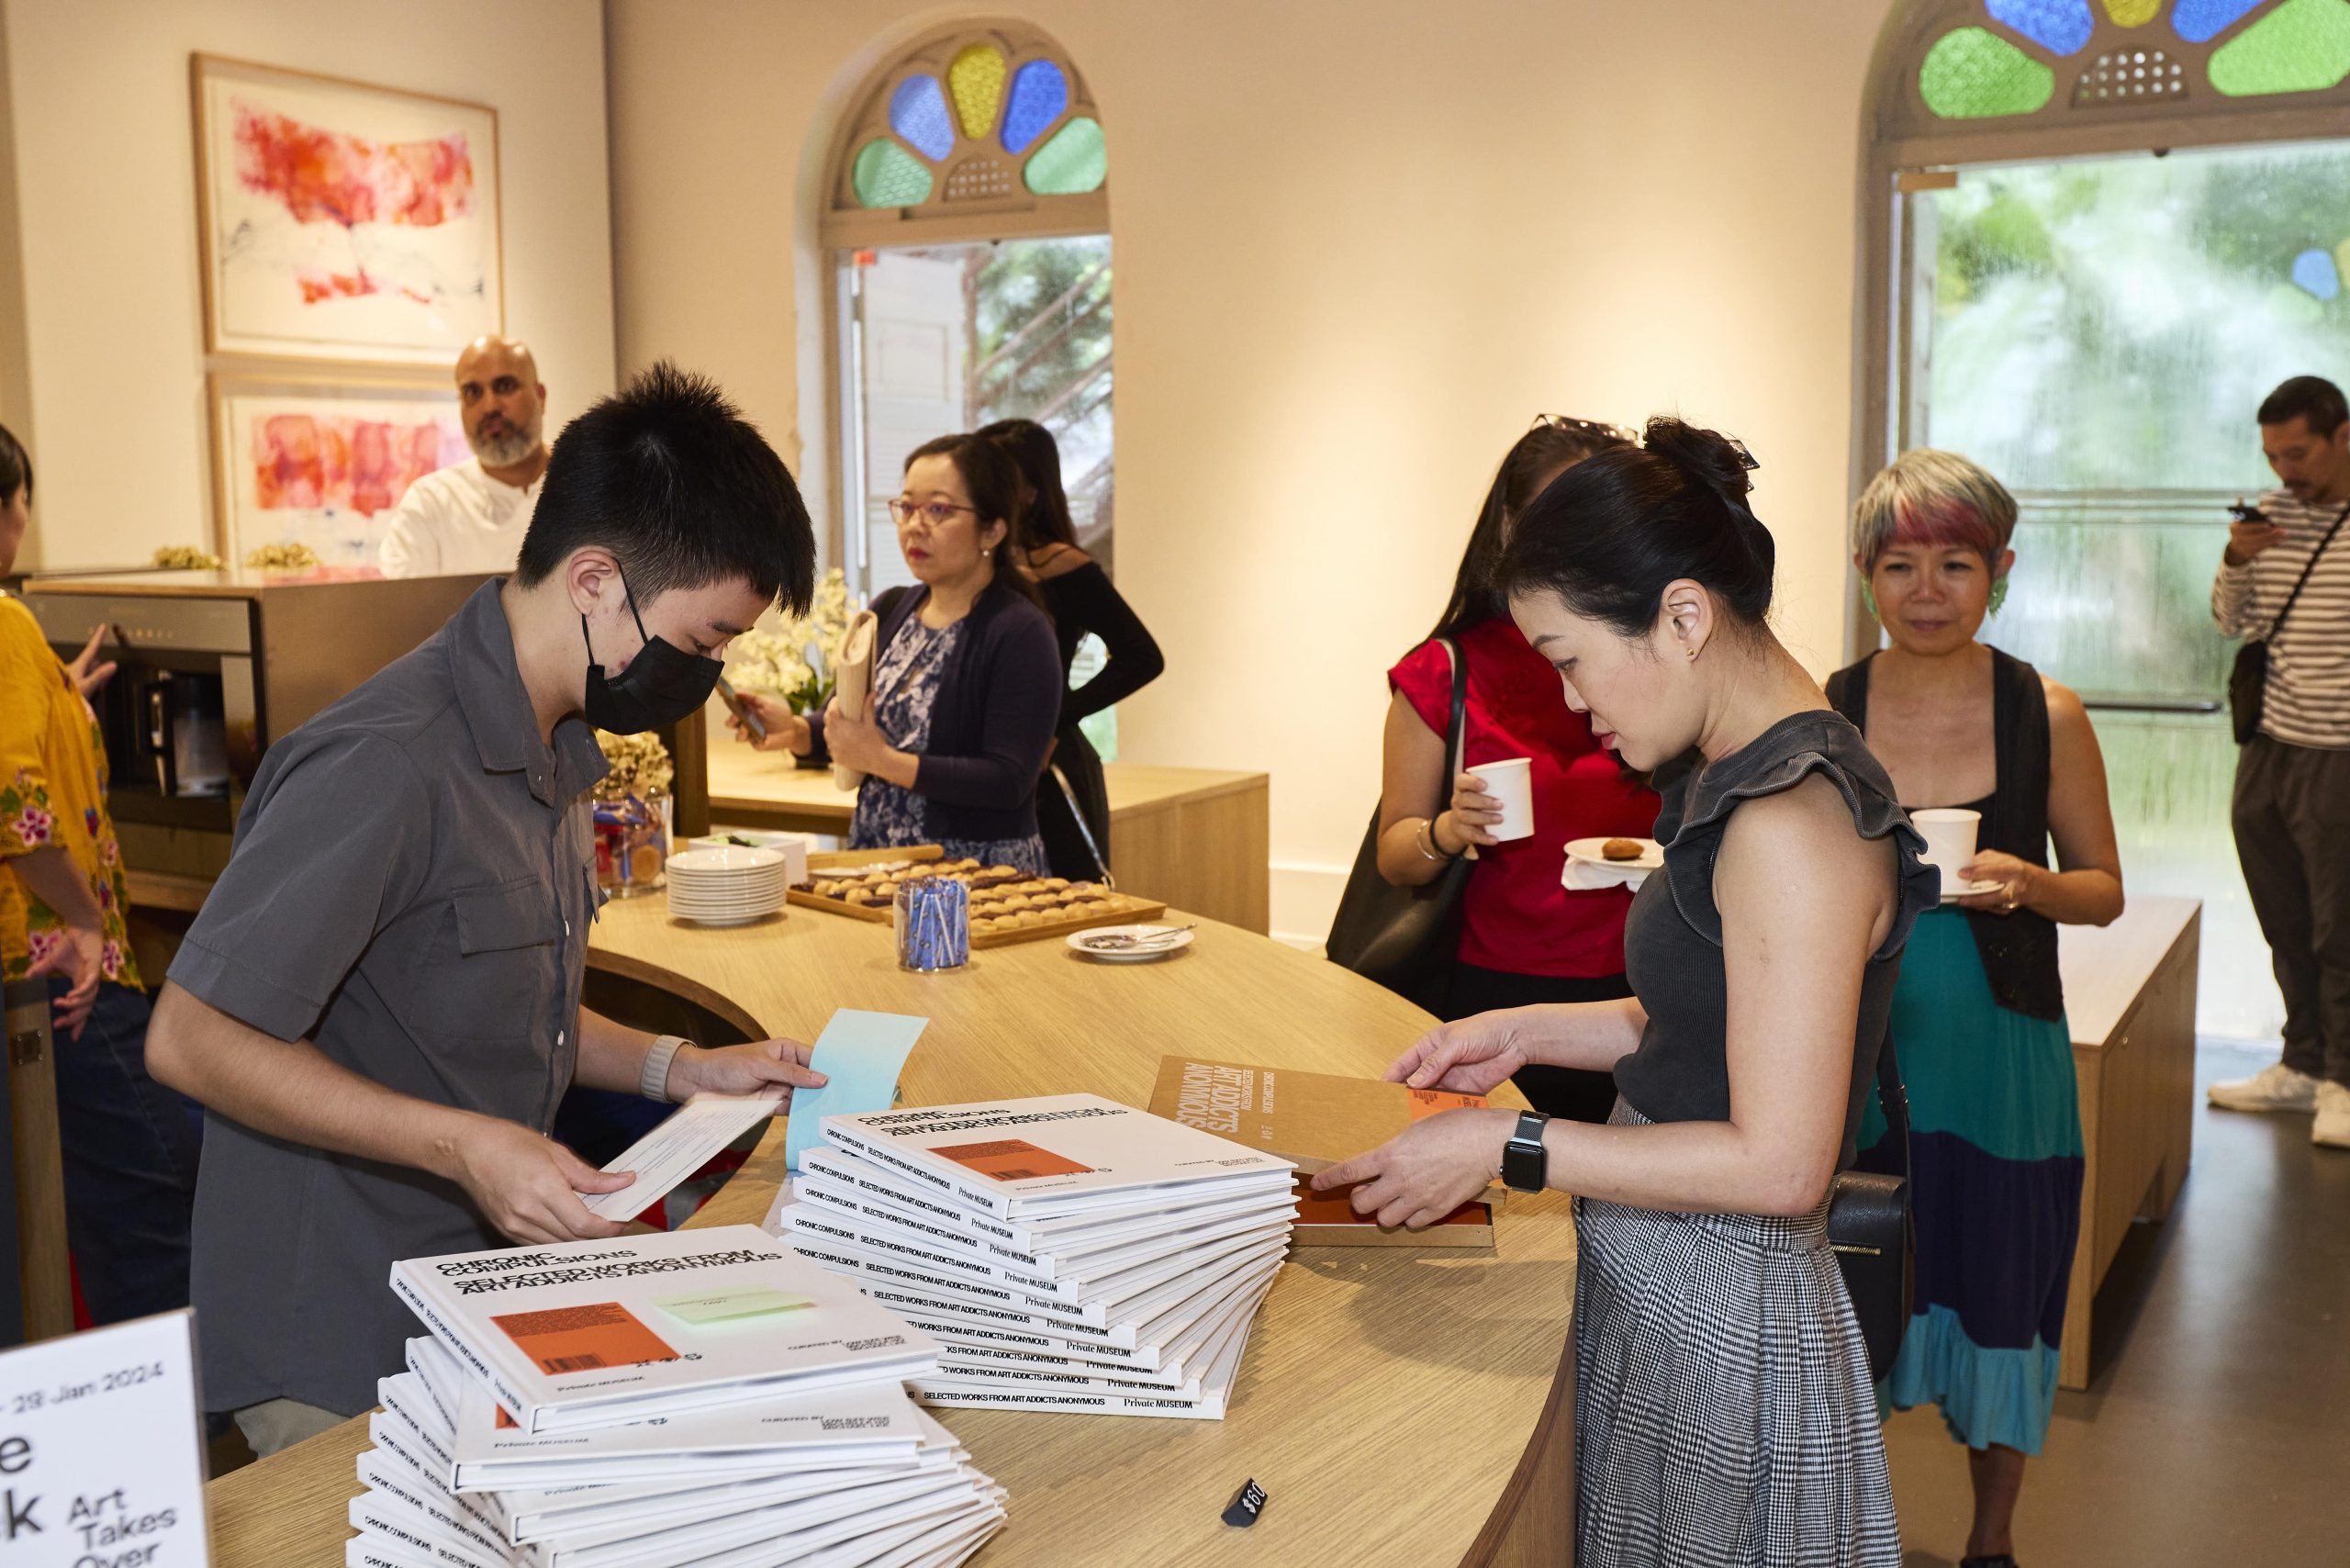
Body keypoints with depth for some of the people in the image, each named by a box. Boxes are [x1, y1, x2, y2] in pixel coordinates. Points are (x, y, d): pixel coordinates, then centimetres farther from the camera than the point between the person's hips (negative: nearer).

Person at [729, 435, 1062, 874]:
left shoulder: (1020, 634, -12)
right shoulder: (889, 611, 9)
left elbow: (1009, 783, -18)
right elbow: (851, 724, 18)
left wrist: (881, 760, -19)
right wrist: (796, 730, -4)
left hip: (977, 873, -6)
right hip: (874, 863, 6)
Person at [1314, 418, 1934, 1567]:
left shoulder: (1791, 823, -24)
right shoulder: (1752, 780, 7)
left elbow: (1777, 1163, -24)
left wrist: (1505, 1148, -20)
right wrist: (1529, 1032, 9)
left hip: (1715, 1312, -9)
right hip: (1655, 1283, 9)